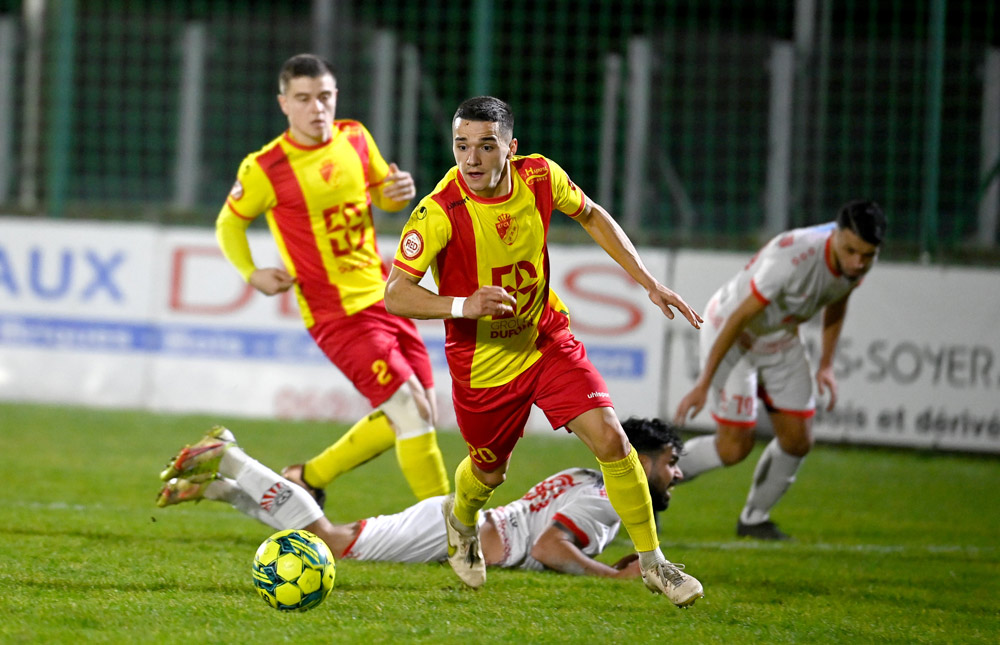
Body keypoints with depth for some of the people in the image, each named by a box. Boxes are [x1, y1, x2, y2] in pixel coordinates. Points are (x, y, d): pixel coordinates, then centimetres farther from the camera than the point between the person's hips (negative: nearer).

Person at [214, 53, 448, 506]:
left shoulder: (355, 139, 3)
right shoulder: (264, 170, -11)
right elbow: (229, 223, 4)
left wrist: (400, 192, -4)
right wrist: (252, 274, -12)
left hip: (384, 296, 7)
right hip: (337, 313, -7)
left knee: (420, 415, 11)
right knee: (412, 411, -15)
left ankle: (308, 478, 25)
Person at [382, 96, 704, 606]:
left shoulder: (541, 178, -14)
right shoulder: (439, 212, -27)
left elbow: (592, 217, 7)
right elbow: (395, 295, -25)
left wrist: (648, 282, 3)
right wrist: (464, 305, -41)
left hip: (546, 339, 2)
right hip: (482, 363, -2)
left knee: (610, 439, -13)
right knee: (489, 473, 15)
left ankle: (652, 564, 1)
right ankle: (461, 518, 53)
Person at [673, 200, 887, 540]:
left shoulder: (858, 262, -16)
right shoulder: (791, 257, -38)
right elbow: (740, 317, -29)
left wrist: (826, 365, 8)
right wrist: (704, 383, -23)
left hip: (782, 339, 7)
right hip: (731, 334, -7)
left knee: (797, 440, 3)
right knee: (734, 447, -9)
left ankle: (754, 519, 23)